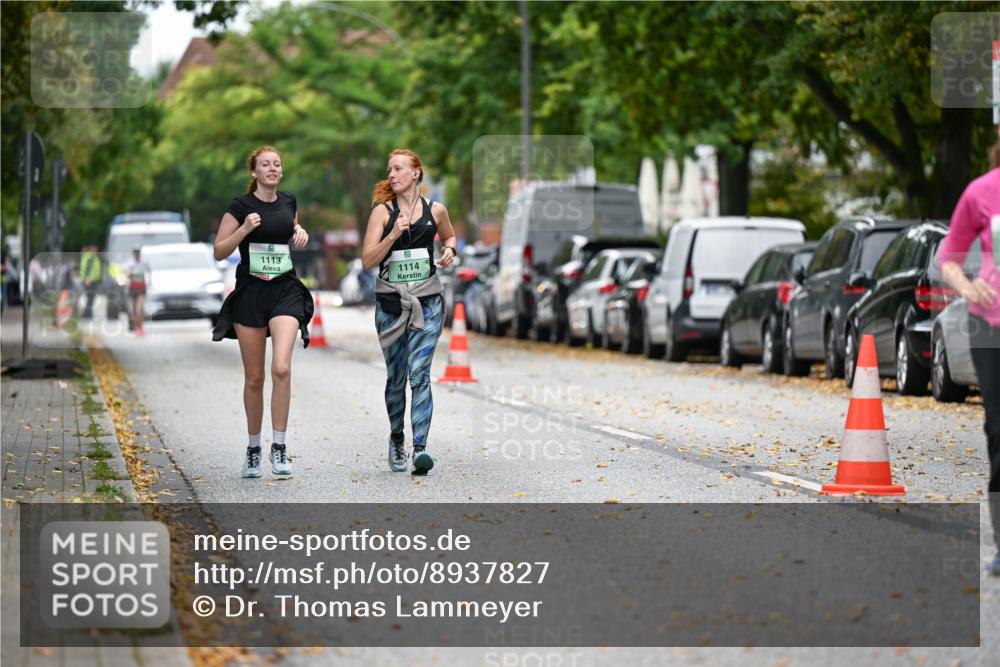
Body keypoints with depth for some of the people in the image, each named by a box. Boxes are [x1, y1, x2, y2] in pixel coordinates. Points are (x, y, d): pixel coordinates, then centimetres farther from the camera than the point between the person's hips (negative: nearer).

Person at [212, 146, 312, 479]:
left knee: (281, 368, -18)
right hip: (250, 293, -2)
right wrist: (244, 229, -17)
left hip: (285, 292, 2)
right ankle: (253, 447, 20)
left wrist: (300, 233, 8)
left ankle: (279, 447, -12)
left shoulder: (289, 202, 8)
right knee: (254, 378, 5)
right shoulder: (241, 206, -3)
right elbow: (219, 252, -2)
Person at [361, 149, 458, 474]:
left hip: (427, 301, 0)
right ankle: (396, 440, 30)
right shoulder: (383, 212, 0)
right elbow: (367, 260, -6)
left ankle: (420, 448, -18)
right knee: (395, 377, 9)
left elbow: (449, 236, 26)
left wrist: (449, 249, 4)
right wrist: (393, 235, -18)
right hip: (390, 301, 0)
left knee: (419, 373, -12)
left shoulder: (435, 210, 4)